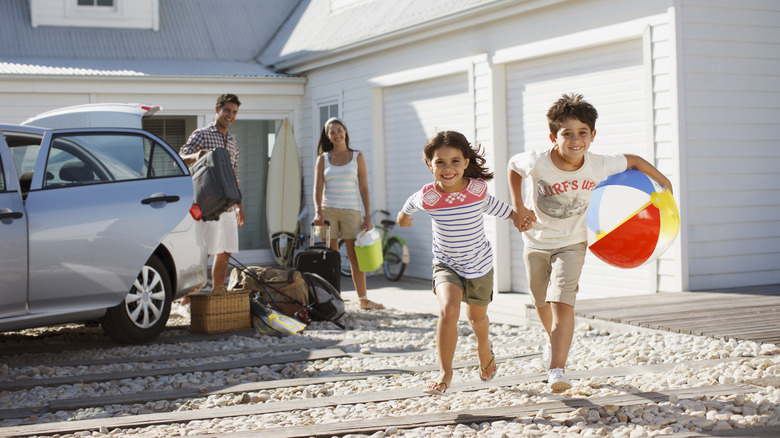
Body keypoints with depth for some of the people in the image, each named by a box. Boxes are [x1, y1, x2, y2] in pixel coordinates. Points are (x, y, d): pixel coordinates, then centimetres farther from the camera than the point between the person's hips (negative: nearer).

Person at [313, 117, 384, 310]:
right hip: (328, 211, 1)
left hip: (351, 211, -1)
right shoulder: (323, 159, 8)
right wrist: (318, 212, -17)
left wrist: (368, 217, -2)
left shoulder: (357, 157, 7)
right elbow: (318, 188, -1)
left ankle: (363, 300, 4)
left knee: (355, 257, -2)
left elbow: (364, 189, 4)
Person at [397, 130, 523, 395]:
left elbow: (488, 203, 4)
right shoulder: (428, 196, -20)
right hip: (446, 265, -1)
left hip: (479, 265, 2)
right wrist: (404, 213, 26)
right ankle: (445, 372, -15)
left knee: (477, 316, 22)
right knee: (448, 310, -27)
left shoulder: (477, 188, -20)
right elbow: (412, 203, 6)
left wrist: (514, 215, 14)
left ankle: (484, 349, 56)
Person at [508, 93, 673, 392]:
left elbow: (633, 161, -2)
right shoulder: (537, 163, -26)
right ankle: (553, 339, 52)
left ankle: (556, 369, -20)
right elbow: (513, 166, -2)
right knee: (542, 302, 20)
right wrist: (518, 207, -9)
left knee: (562, 303, -20)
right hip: (536, 241, 1)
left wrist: (664, 183, 5)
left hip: (571, 244, -1)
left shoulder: (600, 166, -22)